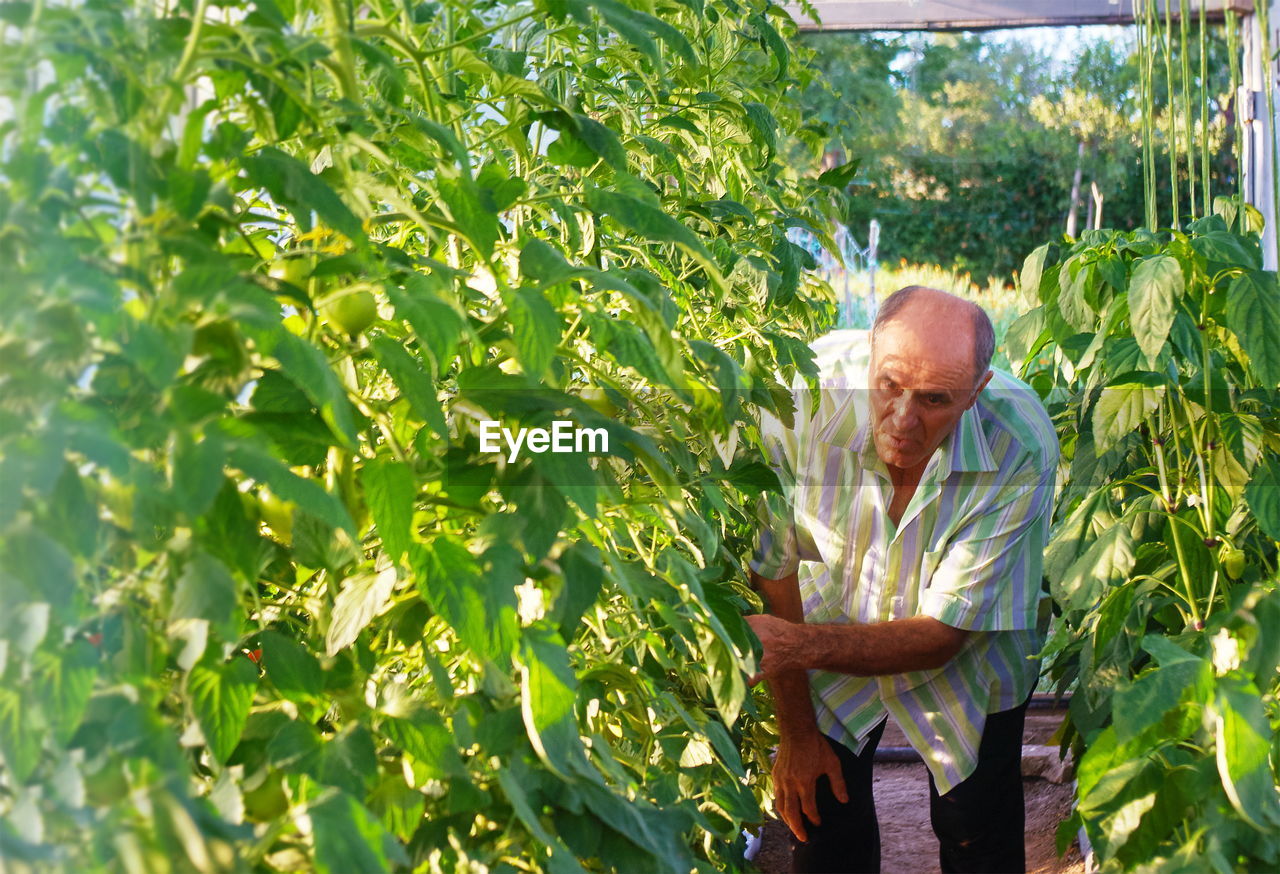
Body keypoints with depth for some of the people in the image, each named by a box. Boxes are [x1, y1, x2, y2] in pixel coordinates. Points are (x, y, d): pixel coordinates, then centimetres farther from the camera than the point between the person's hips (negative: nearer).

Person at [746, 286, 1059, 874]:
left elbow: (942, 633, -29)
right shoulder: (807, 390, -34)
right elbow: (772, 566, -20)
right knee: (823, 821, 3)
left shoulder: (1020, 447, -35)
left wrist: (804, 643, -46)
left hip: (967, 655, 0)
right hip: (837, 616, 1)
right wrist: (795, 730, -11)